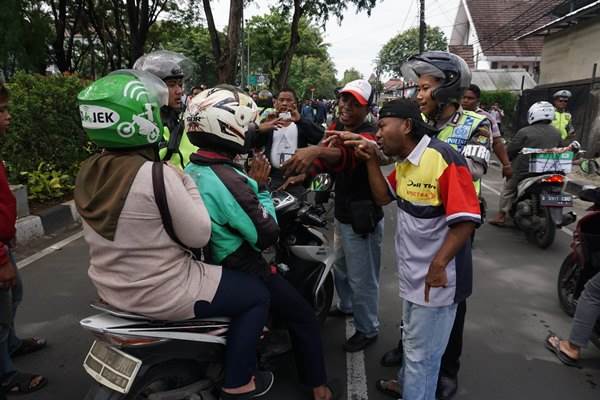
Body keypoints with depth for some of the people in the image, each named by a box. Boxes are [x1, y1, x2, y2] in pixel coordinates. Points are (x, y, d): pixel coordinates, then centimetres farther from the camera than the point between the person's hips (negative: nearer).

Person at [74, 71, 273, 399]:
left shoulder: (87, 172, -2)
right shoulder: (158, 175, -27)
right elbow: (198, 236, -18)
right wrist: (187, 183, -10)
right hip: (162, 294, -8)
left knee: (205, 271, 34)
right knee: (257, 295, 8)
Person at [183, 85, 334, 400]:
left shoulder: (190, 171, -1)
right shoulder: (228, 180, -31)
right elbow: (267, 236, -25)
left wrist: (250, 184, 3)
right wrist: (261, 187, -16)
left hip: (208, 264, 9)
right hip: (242, 273, -9)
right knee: (304, 317, 8)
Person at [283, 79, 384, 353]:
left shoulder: (366, 135, -23)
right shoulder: (336, 126, 5)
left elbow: (348, 155, -44)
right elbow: (327, 159, 9)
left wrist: (317, 150, -64)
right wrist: (304, 170, -12)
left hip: (362, 219, -9)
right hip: (342, 214, 9)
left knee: (362, 279, 5)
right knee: (340, 267, 27)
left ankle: (367, 330, 25)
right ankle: (346, 306, 51)